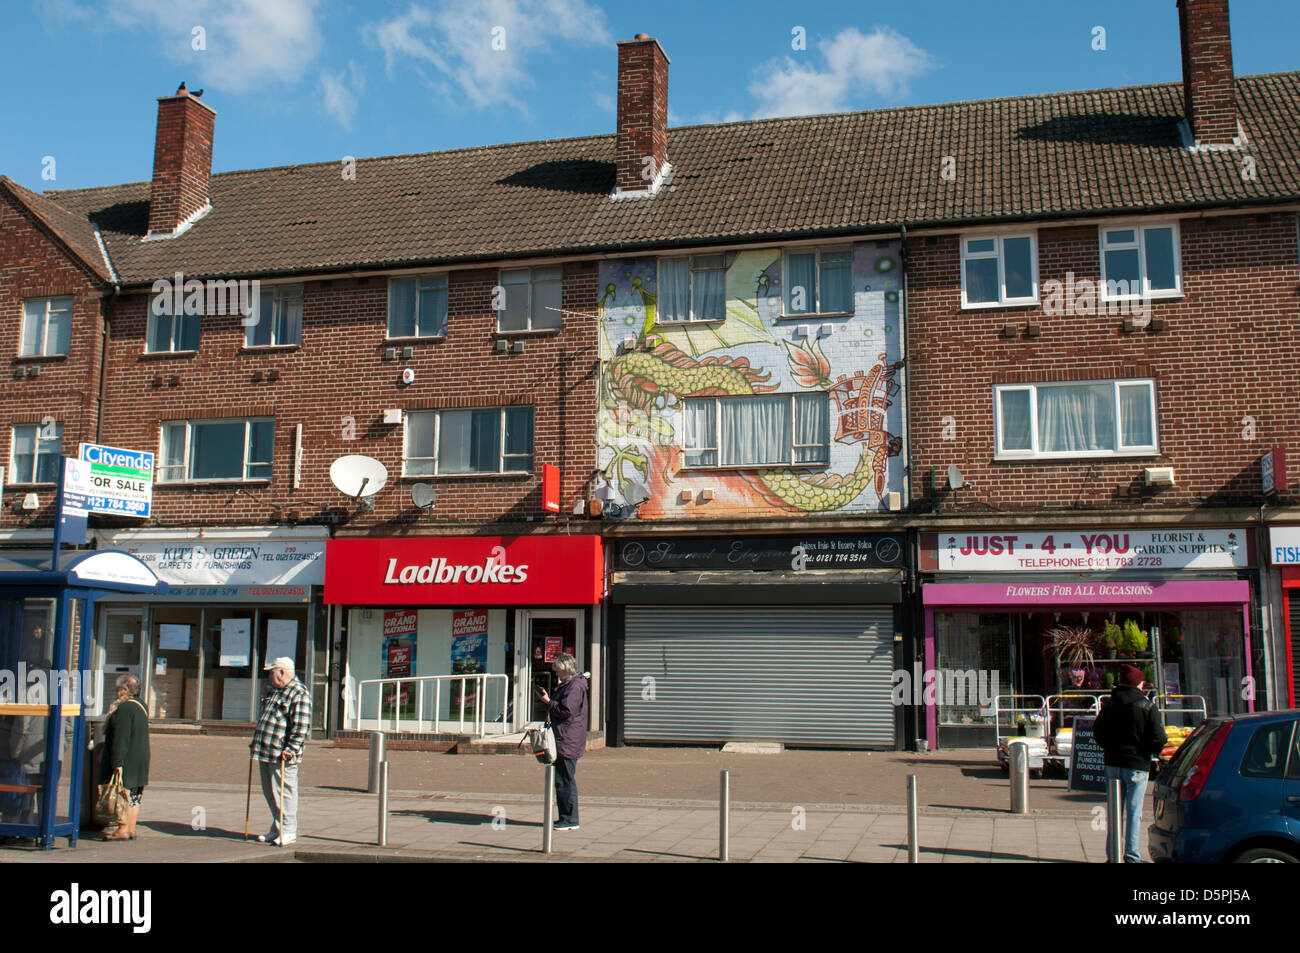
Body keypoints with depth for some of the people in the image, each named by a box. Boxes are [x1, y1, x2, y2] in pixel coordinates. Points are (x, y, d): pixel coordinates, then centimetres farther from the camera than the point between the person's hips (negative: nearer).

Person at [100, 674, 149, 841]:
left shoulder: (124, 708, -16)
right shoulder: (141, 706, 13)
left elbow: (121, 739, -21)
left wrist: (117, 763, -22)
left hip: (127, 760, -9)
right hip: (140, 761, 9)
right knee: (134, 797, 11)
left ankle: (123, 831, -3)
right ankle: (131, 830, 14)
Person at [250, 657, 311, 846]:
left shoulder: (299, 694, -11)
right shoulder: (273, 691, 19)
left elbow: (301, 726, -18)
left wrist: (291, 749, -23)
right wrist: (256, 742, 25)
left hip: (282, 755, -9)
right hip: (266, 753, 9)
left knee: (284, 792, -5)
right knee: (269, 793, 14)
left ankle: (288, 832, 2)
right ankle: (277, 830, 24)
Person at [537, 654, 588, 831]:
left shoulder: (575, 687, -14)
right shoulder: (566, 686, 20)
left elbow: (565, 711, -21)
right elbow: (558, 707, 25)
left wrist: (548, 701, -9)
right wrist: (545, 698, 13)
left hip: (568, 742, -11)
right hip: (562, 741, 11)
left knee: (565, 780, -7)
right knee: (562, 780, 14)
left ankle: (570, 820, -3)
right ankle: (566, 817, 21)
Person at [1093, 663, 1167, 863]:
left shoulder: (1108, 705, 4)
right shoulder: (1148, 708, -7)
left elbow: (1097, 733, 9)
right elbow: (1158, 740, -9)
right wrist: (1150, 750, 11)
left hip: (1112, 764, 4)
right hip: (1137, 764, -3)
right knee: (1134, 811, 1)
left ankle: (1113, 855, 12)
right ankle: (1131, 856, 1)